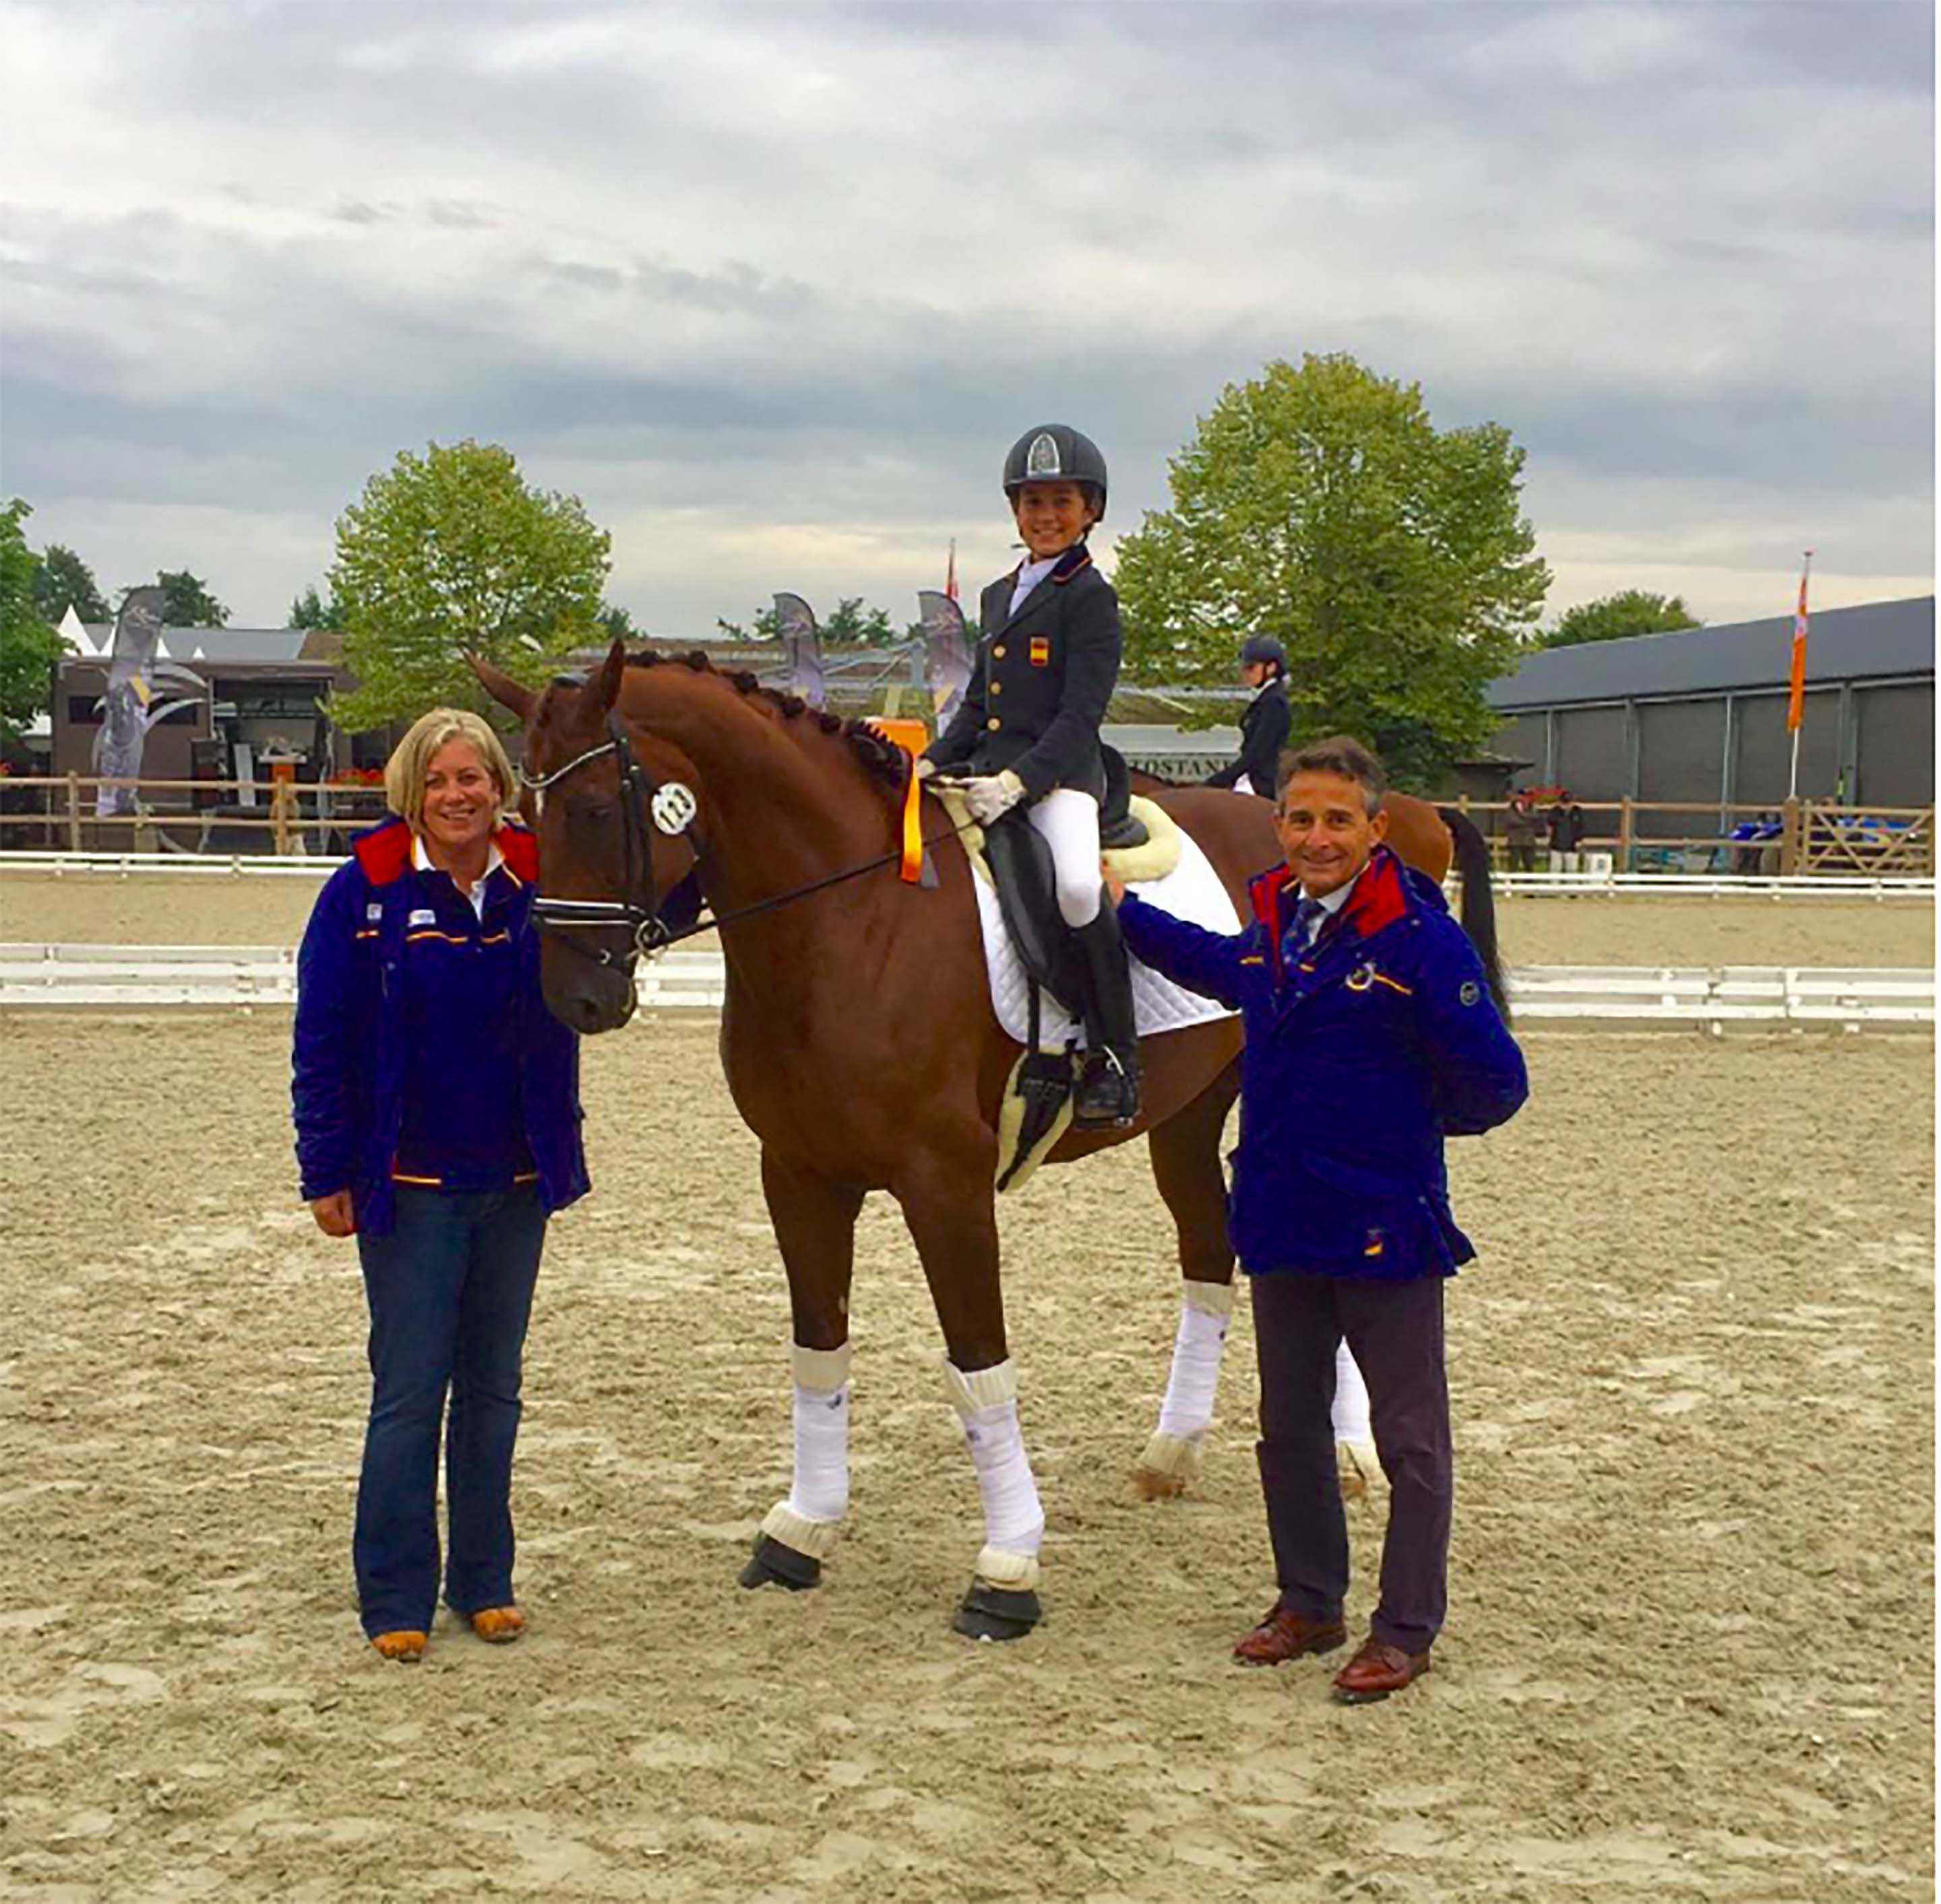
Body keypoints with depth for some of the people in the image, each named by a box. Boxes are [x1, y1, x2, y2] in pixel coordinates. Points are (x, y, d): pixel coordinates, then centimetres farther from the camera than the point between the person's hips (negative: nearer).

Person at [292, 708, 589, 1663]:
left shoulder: (538, 882, 1)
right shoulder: (366, 888, -7)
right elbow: (322, 1040, -5)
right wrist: (327, 1172, -7)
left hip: (516, 1183, 3)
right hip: (408, 1184, -3)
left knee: (492, 1386, 12)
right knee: (409, 1392, 1)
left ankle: (484, 1581, 24)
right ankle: (395, 1597, 12)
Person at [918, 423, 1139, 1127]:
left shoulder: (1089, 597, -3)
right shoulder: (998, 596, 21)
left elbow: (1080, 716, -12)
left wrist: (1018, 780, -24)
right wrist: (932, 761, 9)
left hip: (1060, 775, -8)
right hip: (988, 773, 9)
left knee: (1078, 885, -33)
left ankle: (1114, 1063, -22)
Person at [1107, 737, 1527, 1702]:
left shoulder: (1421, 939, -18)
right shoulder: (1271, 924, 3)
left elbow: (1494, 1081, -16)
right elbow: (1221, 970, 28)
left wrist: (1414, 1123, 0)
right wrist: (1126, 913, 29)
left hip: (1385, 1226, -7)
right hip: (1279, 1223, 7)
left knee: (1409, 1440, 8)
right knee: (1289, 1428, 18)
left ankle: (1405, 1630, 20)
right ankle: (1308, 1603, 34)